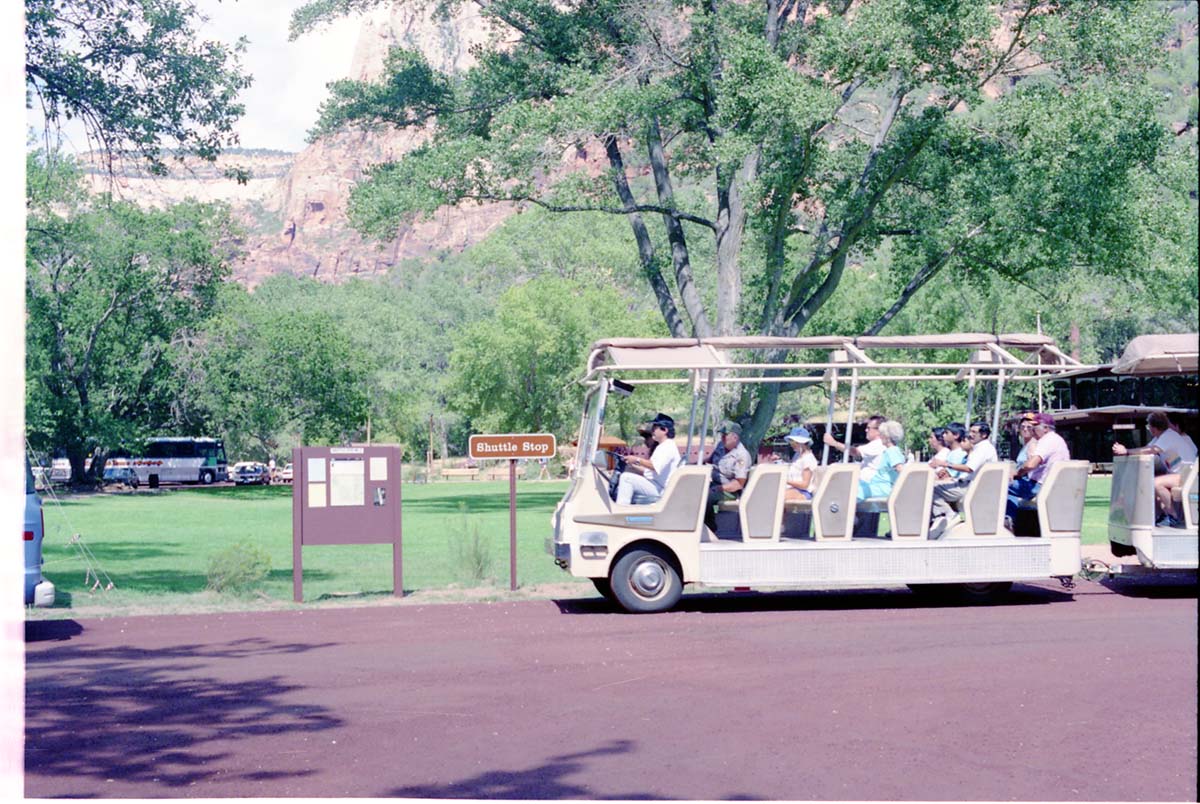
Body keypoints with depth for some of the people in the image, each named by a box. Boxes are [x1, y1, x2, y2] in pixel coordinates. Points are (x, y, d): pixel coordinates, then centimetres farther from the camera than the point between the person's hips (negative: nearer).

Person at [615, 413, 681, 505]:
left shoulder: (669, 446, -10)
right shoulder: (661, 447, 25)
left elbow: (656, 466, -27)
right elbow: (648, 470, 22)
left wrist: (637, 460, -21)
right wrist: (633, 466, 10)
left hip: (660, 490, -11)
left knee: (626, 477, -23)